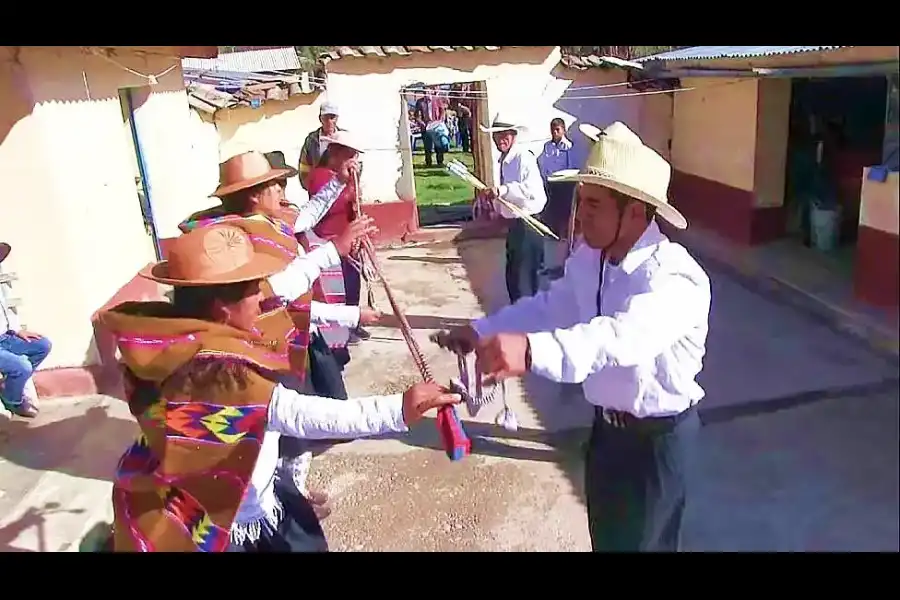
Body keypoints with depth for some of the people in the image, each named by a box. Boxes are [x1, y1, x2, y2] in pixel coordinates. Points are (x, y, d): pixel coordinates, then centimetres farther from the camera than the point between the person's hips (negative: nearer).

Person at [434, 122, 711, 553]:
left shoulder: (673, 278, -30)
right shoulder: (588, 258, -5)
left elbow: (623, 336, -50)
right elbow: (549, 307, 8)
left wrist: (532, 350, -66)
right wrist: (481, 331, -4)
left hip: (657, 436, -7)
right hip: (606, 425, 7)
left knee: (641, 542, 14)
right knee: (605, 537, 25)